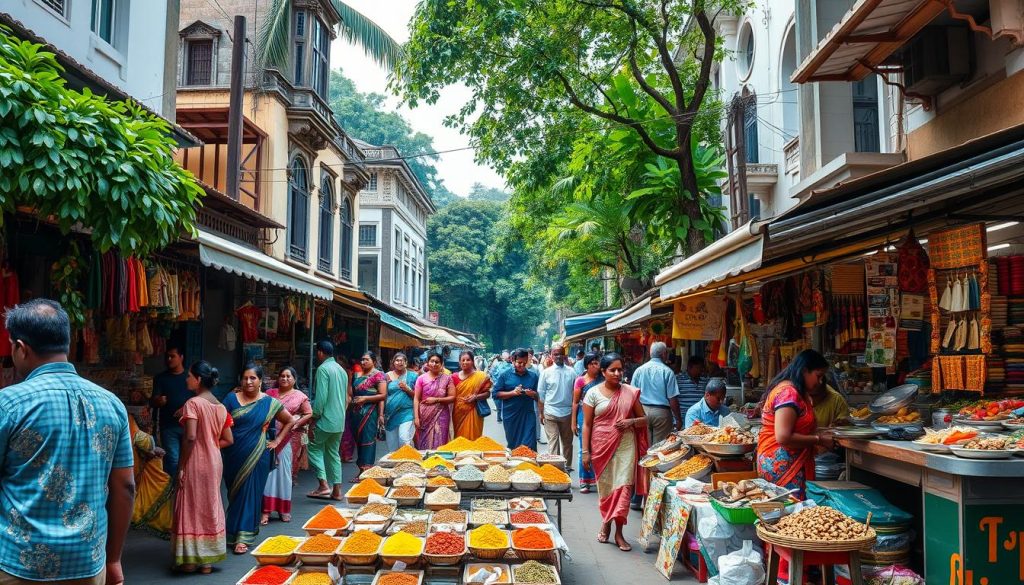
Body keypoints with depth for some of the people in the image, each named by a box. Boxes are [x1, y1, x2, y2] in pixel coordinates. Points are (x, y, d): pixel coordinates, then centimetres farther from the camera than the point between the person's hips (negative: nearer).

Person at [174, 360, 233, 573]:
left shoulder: (193, 403, -13)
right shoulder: (220, 407, 7)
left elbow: (190, 437, -20)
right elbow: (228, 440, 7)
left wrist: (181, 466, -14)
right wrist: (210, 446, 12)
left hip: (195, 463, -6)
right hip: (214, 462, 6)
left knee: (191, 507, 4)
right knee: (210, 507, 13)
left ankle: (190, 560, 11)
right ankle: (207, 560, 19)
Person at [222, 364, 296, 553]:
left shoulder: (270, 403, -1)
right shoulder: (231, 399, 0)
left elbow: (290, 421, 9)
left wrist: (277, 440, 2)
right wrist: (222, 446, -13)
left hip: (257, 457, -1)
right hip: (234, 457, 1)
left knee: (250, 494, 0)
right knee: (234, 493, 11)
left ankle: (243, 537, 5)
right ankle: (232, 532, 29)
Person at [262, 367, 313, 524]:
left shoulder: (300, 396, 3)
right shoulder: (270, 393, 10)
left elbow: (309, 414, 4)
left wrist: (296, 424, -10)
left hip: (288, 439, -1)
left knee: (284, 471, 6)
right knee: (268, 470, -3)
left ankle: (284, 508, 17)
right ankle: (266, 510, -3)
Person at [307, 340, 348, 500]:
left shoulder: (323, 369, -12)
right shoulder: (341, 370, 14)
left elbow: (321, 397, -18)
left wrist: (314, 417, -11)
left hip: (326, 419, -8)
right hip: (339, 420, 8)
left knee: (314, 448, 4)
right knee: (334, 452, 12)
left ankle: (324, 485, -6)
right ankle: (336, 490, 11)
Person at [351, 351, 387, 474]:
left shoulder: (378, 375, -6)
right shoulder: (358, 375, 17)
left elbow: (383, 395, -12)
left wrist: (365, 398, -16)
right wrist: (351, 399, 11)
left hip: (370, 412, -7)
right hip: (357, 412, 8)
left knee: (367, 440, -8)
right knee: (358, 440, 9)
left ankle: (367, 470, -5)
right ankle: (361, 471, 15)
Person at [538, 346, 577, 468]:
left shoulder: (571, 372, 1)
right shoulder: (546, 372, -2)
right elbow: (541, 394, 0)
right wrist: (541, 413, -1)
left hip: (567, 412, 2)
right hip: (551, 412, -2)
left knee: (567, 441, 15)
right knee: (553, 441, -2)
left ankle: (567, 465, 28)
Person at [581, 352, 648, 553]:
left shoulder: (630, 392, 4)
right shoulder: (593, 393, -1)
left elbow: (644, 419, 11)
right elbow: (587, 425, 0)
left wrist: (631, 422, -11)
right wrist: (586, 451, -4)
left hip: (625, 445, 1)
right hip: (602, 446, -1)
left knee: (623, 487, -4)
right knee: (605, 486, 8)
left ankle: (618, 532, 5)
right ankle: (606, 522, 30)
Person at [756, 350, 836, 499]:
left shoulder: (789, 390, 16)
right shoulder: (789, 393, -16)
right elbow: (783, 437, -23)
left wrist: (818, 434, 10)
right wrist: (818, 440, -13)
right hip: (782, 466, -10)